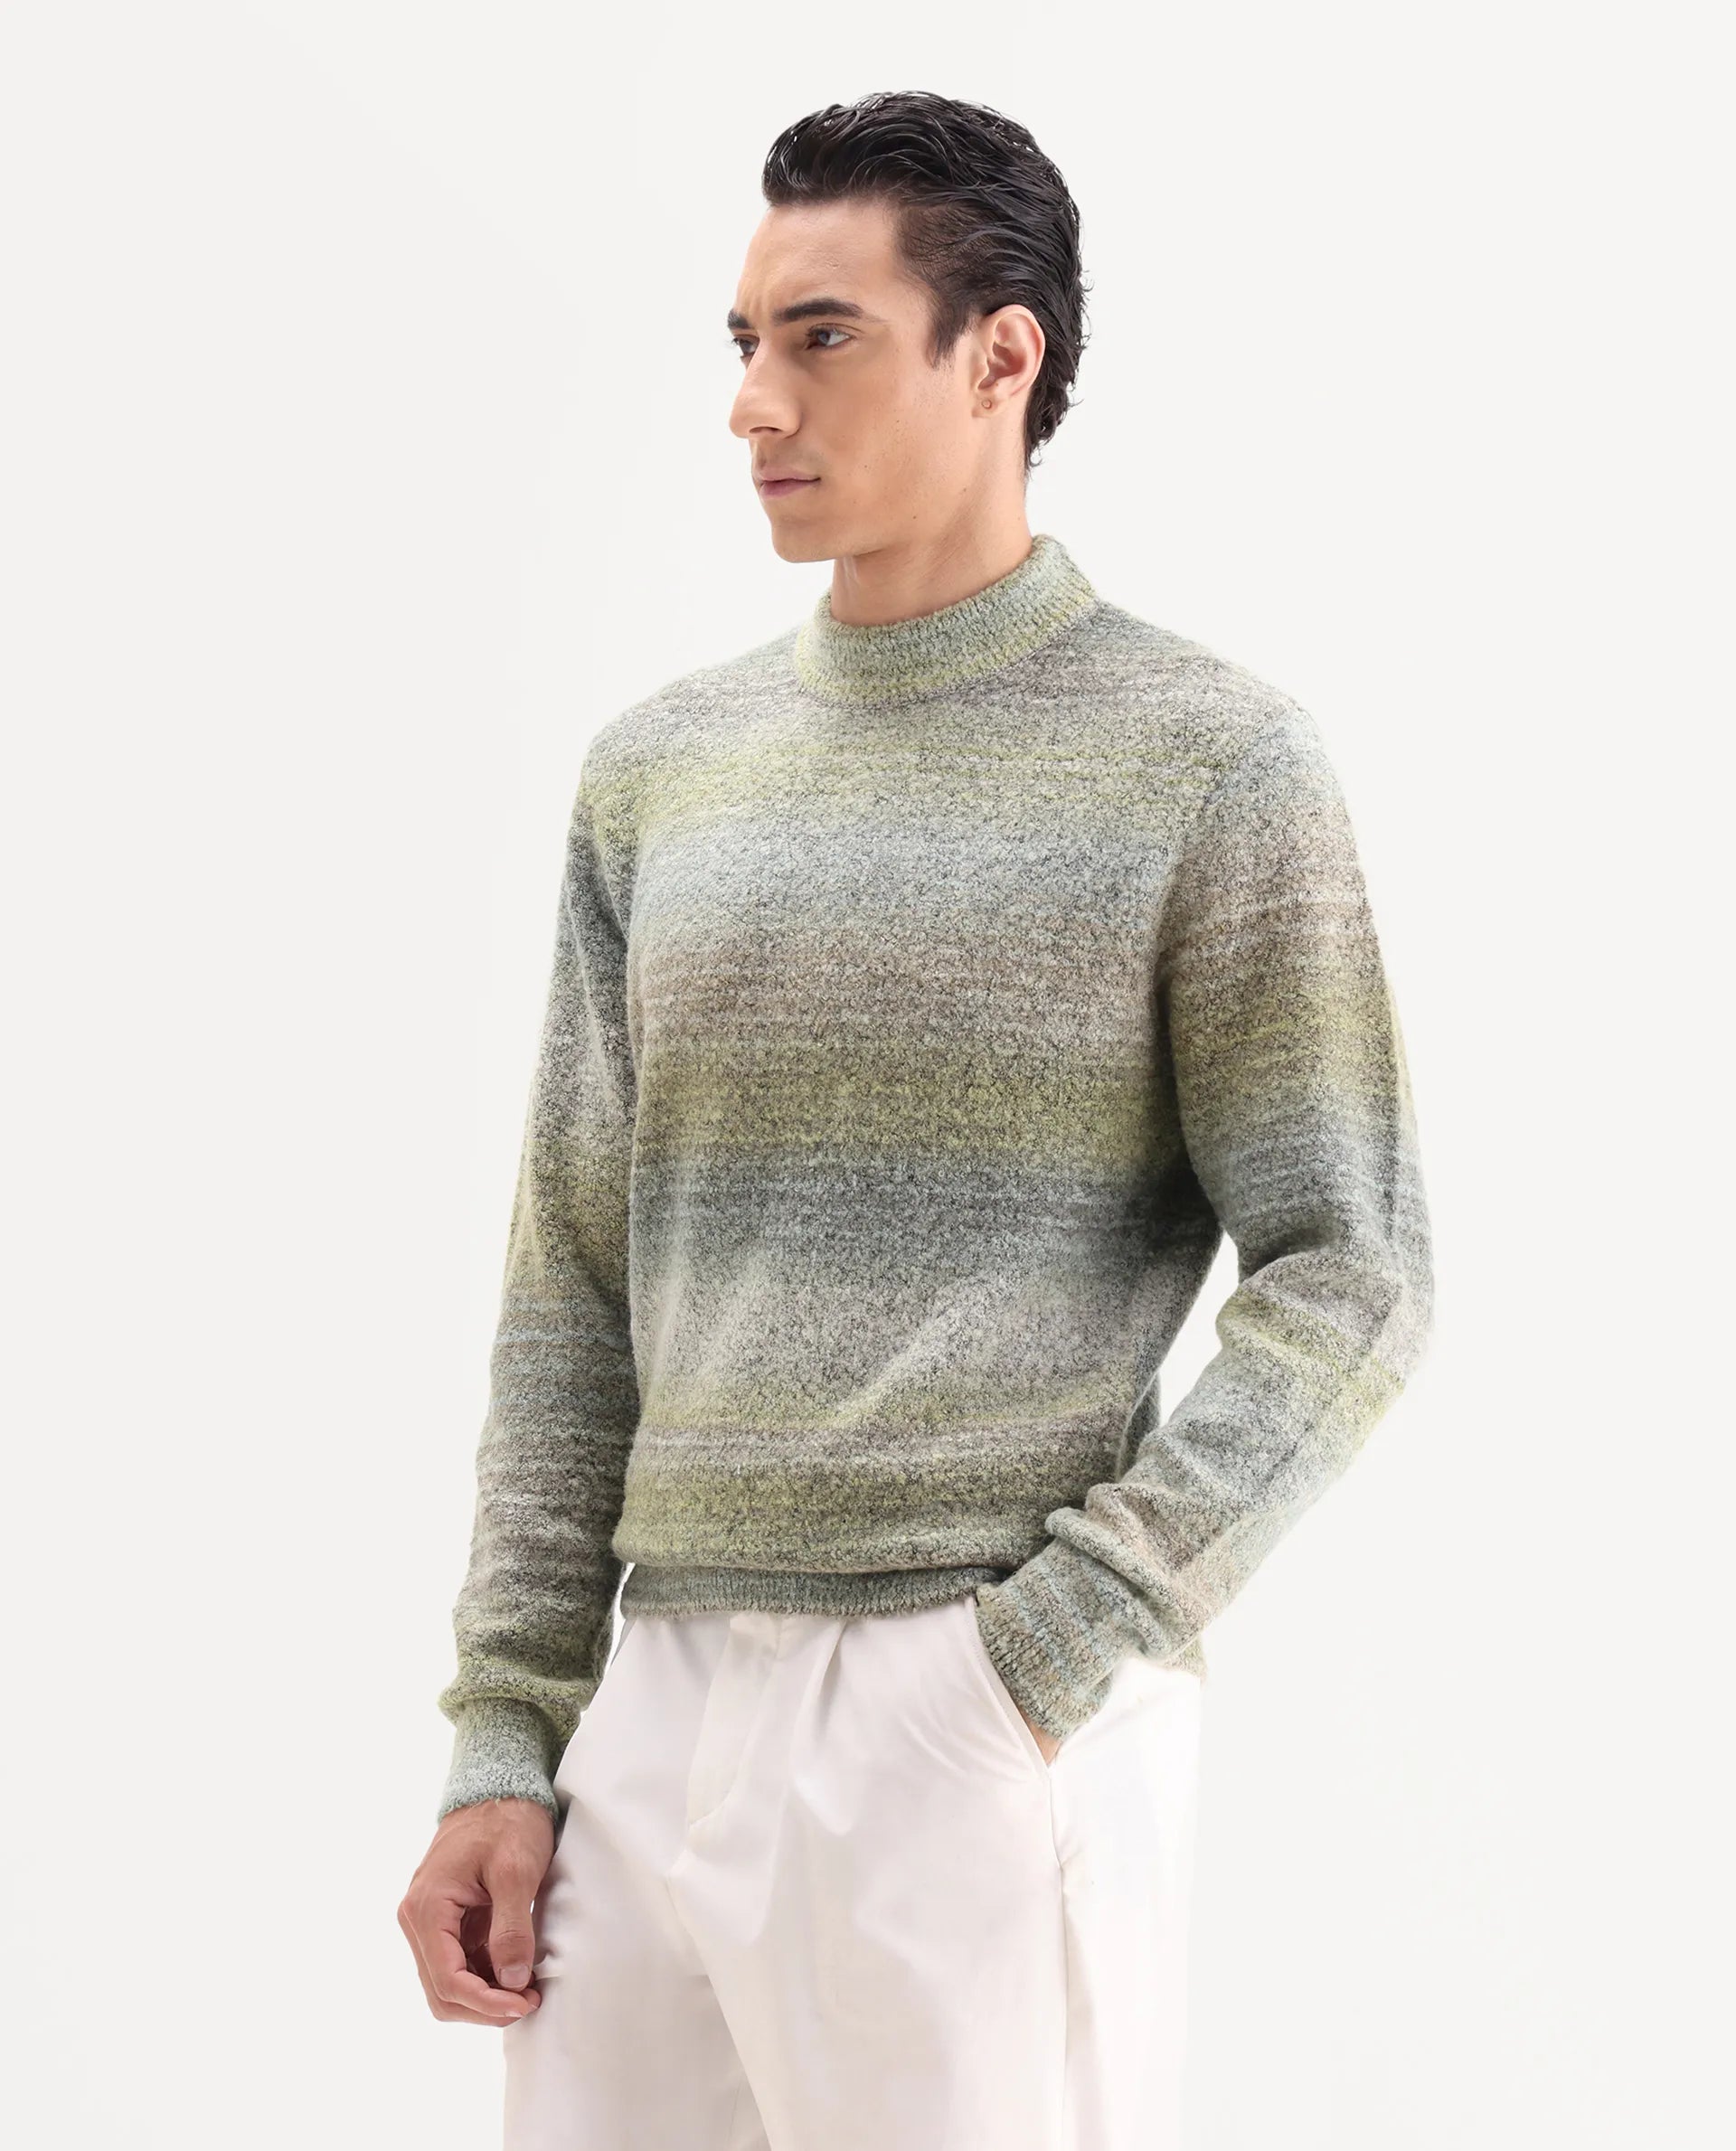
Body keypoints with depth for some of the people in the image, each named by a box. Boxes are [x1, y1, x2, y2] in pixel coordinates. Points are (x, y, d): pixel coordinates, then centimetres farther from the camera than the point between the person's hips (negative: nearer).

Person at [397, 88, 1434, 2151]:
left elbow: (1346, 1277, -5)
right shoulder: (658, 770, 13)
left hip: (988, 1733, -5)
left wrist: (1046, 1661, -14)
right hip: (665, 1716, 5)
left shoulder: (1214, 766, -3)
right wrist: (505, 1740, 7)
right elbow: (579, 1285, 13)